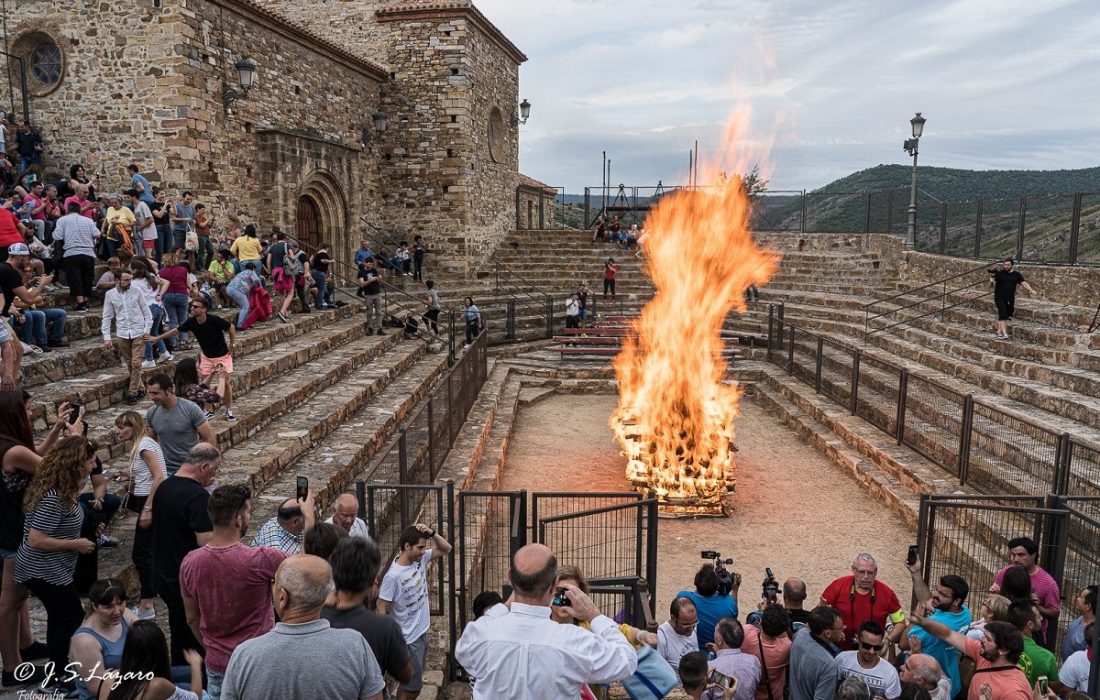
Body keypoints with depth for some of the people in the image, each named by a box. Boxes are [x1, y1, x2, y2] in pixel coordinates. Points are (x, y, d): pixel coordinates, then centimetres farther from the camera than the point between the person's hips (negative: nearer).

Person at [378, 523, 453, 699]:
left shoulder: (420, 559, -6)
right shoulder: (393, 576, -26)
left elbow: (446, 549, 1)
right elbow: (381, 609, -21)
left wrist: (432, 532, -17)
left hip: (422, 633, 7)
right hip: (408, 640, -7)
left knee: (414, 684, 23)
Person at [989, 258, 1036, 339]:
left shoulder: (1016, 274, 7)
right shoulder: (999, 273, -4)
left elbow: (1024, 283, 6)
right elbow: (992, 285, -6)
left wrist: (1031, 290, -9)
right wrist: (991, 282, -29)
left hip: (1010, 299, 4)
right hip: (1000, 298, -4)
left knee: (1006, 316, 8)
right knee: (1003, 315, -16)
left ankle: (999, 331, 19)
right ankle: (1004, 333, -21)